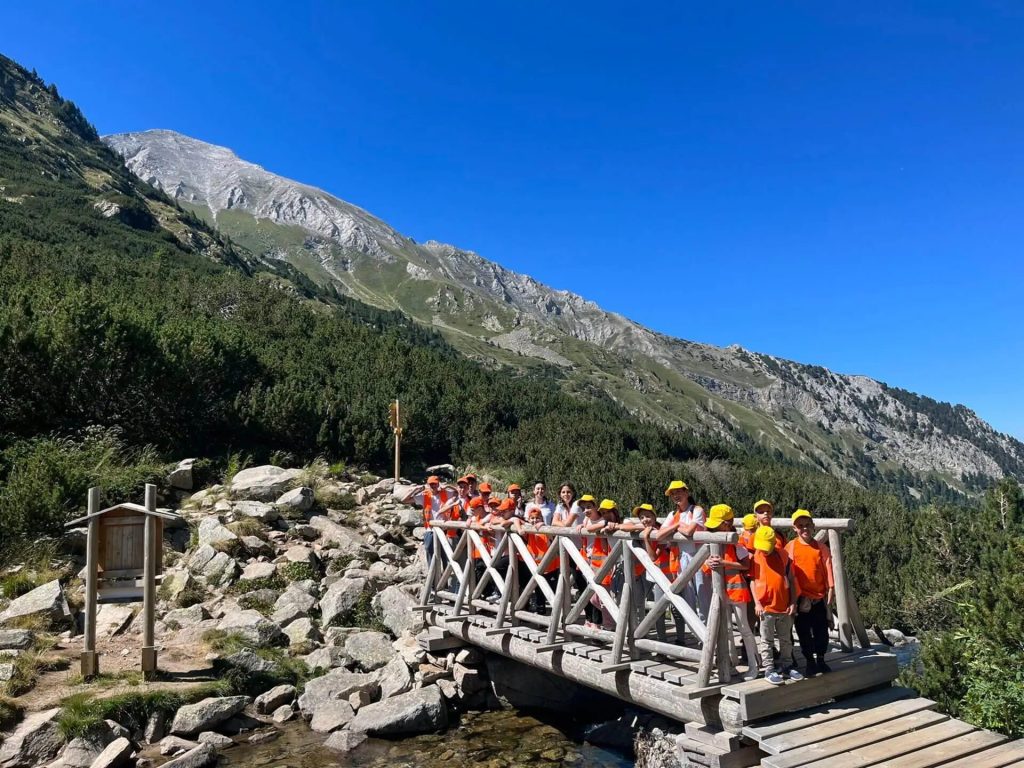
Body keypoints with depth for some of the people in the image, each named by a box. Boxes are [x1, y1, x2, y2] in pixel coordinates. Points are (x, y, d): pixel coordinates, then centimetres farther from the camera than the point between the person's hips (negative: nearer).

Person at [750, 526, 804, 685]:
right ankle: (768, 669, 12)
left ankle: (786, 666, 29)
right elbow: (752, 581, -2)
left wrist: (793, 602, 1)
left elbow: (790, 579, 4)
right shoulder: (754, 557, -5)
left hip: (784, 606, 3)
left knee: (786, 639, 15)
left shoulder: (782, 554, -1)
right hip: (766, 607, -3)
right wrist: (757, 602, -9)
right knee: (767, 640, 5)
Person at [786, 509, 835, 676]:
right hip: (801, 597, -2)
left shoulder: (822, 547, 3)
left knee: (821, 631, 9)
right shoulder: (790, 547, -3)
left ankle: (821, 660, 25)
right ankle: (810, 662, 19)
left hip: (820, 596, 2)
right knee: (804, 632, 6)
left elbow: (828, 569, 2)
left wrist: (831, 589, -5)